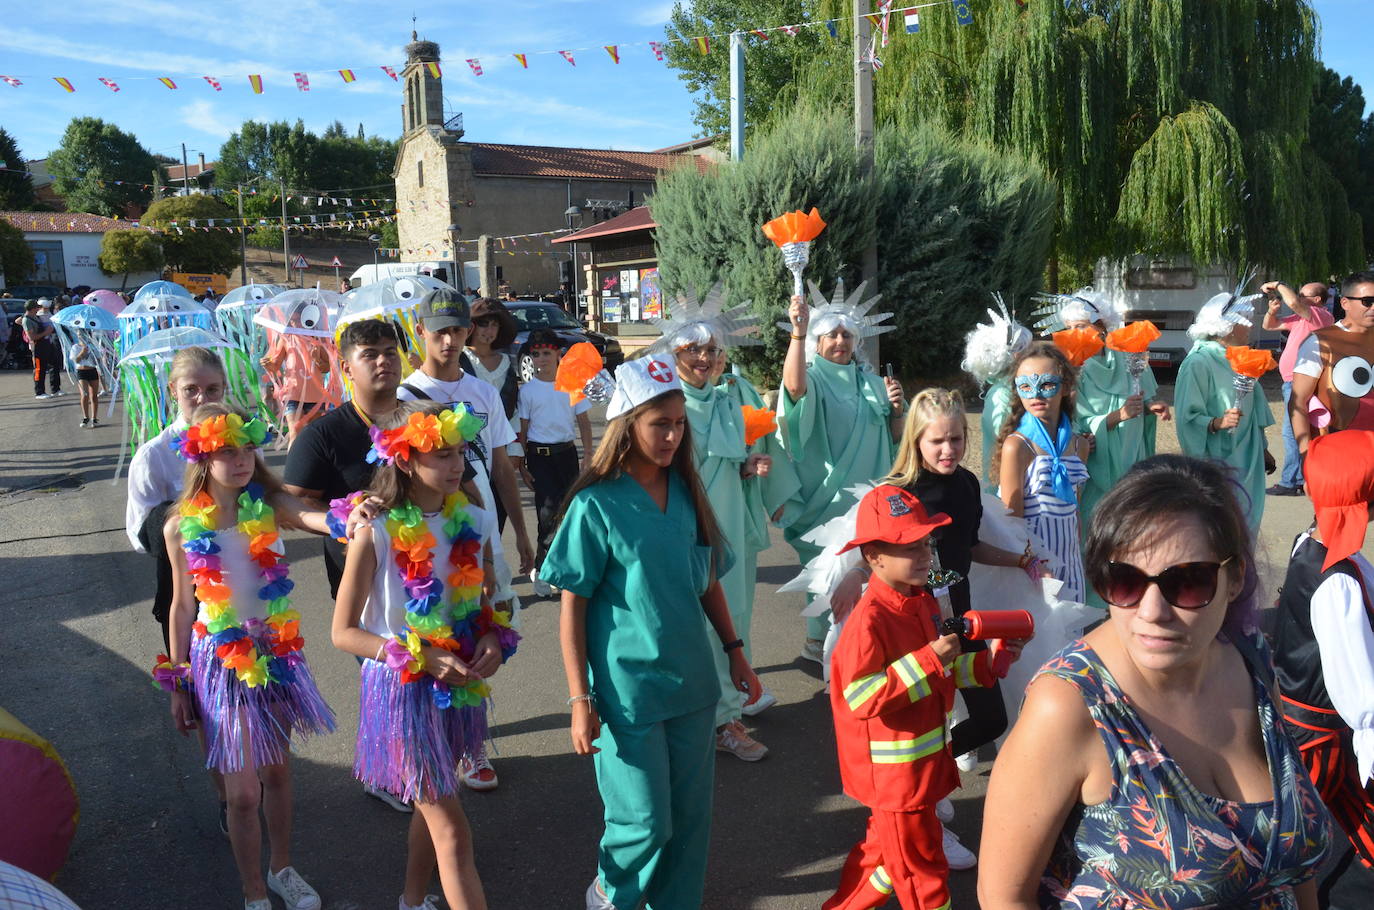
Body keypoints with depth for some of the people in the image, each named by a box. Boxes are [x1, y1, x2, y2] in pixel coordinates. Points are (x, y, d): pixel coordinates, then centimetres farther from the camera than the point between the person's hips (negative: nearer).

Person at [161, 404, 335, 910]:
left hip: (274, 653, 1)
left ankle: (282, 869, 40)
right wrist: (178, 683, 6)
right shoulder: (182, 527, -7)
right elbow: (182, 606, 2)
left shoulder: (267, 507, -8)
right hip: (219, 660, -1)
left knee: (275, 770, 18)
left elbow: (311, 518, -31)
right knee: (242, 791, 4)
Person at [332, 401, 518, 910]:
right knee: (452, 833, 0)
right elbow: (343, 632, -12)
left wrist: (493, 639, -9)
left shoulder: (467, 521, -3)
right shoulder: (376, 533, -17)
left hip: (458, 683, 6)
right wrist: (421, 659, -22)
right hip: (404, 687, -5)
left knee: (432, 806, 23)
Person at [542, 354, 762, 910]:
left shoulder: (686, 493, 1)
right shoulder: (596, 505, -13)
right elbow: (572, 608, -10)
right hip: (628, 691, -5)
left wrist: (734, 651, 10)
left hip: (692, 682, 5)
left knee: (691, 815, 13)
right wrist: (580, 701, -12)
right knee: (645, 822, 5)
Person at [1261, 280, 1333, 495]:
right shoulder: (1300, 318, 17)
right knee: (1294, 432, 15)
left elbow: (1294, 302, -29)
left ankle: (1290, 483, -7)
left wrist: (1279, 285, -13)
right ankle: (1301, 480, 23)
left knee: (1292, 432, -9)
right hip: (1293, 382, 10)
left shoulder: (1322, 316, -12)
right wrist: (1272, 310, 3)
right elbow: (1269, 325, 24)